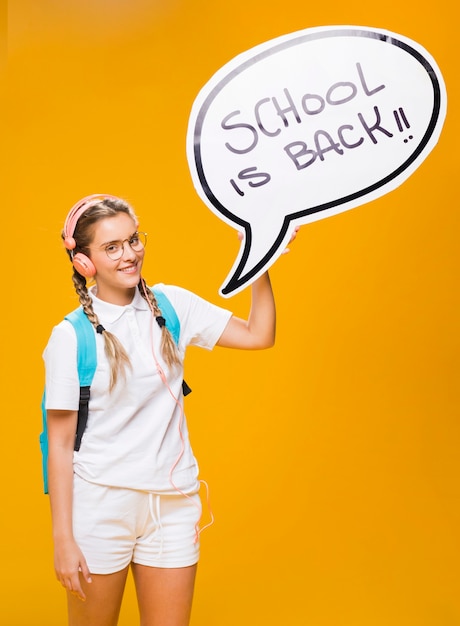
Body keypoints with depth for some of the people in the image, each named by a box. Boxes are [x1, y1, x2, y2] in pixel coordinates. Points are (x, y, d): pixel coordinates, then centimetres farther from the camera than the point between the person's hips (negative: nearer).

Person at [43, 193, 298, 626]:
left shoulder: (172, 305, 2)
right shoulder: (71, 337, -9)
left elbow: (258, 335, 5)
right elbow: (60, 444, -8)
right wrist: (62, 539, -10)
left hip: (173, 502, 3)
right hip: (99, 504, -3)